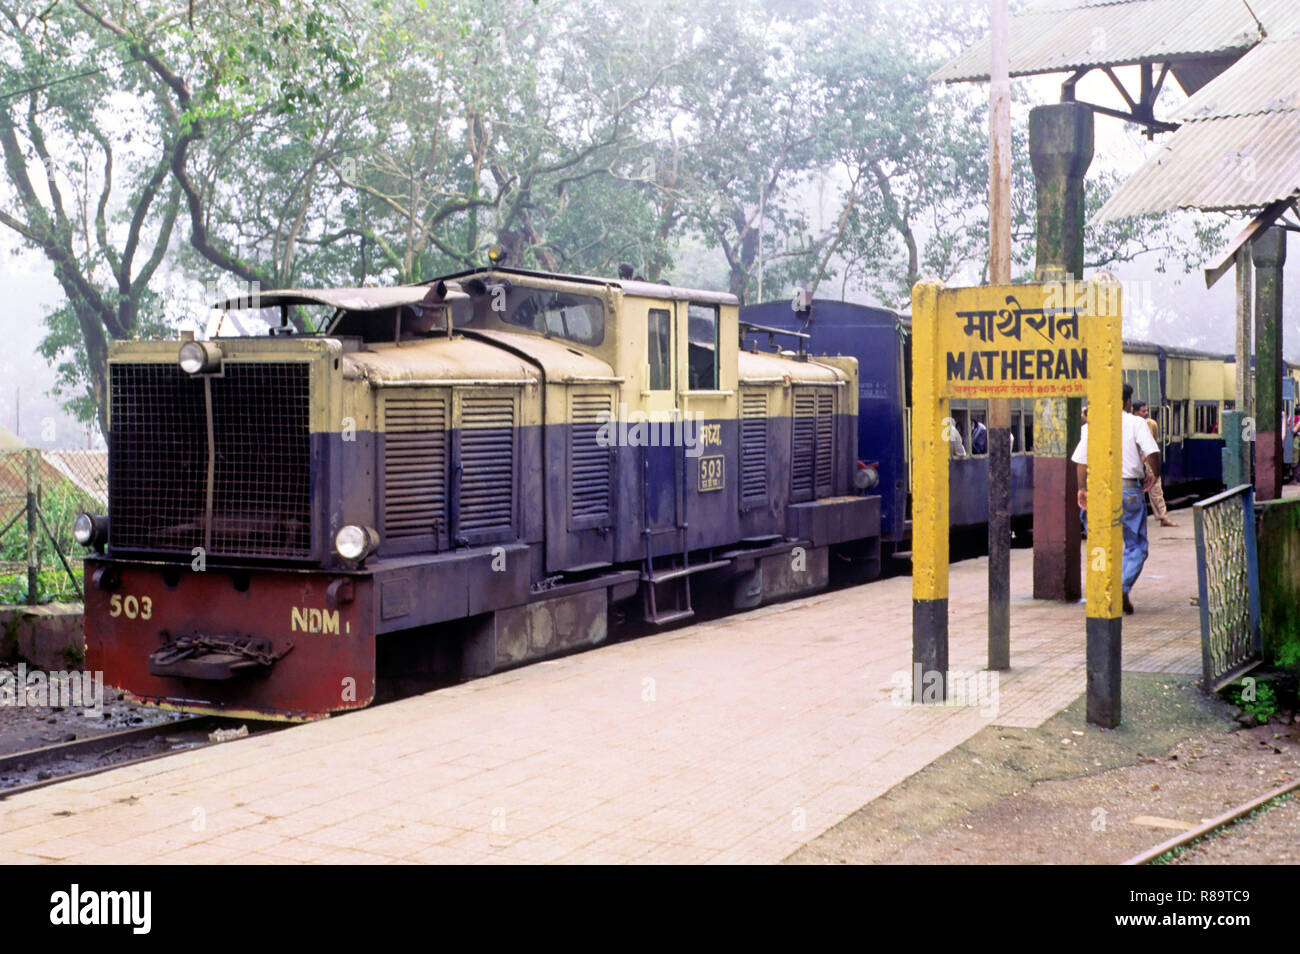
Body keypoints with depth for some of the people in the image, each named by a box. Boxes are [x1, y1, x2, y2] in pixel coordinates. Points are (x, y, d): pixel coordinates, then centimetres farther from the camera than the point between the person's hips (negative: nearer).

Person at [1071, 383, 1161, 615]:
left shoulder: (1092, 426, 7)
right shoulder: (1136, 423, -2)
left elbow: (1081, 460, 5)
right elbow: (1152, 452, -12)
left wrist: (1082, 488, 12)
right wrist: (1154, 474, 5)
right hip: (1129, 488, -3)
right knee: (1137, 545, 6)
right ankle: (1123, 588, -12)